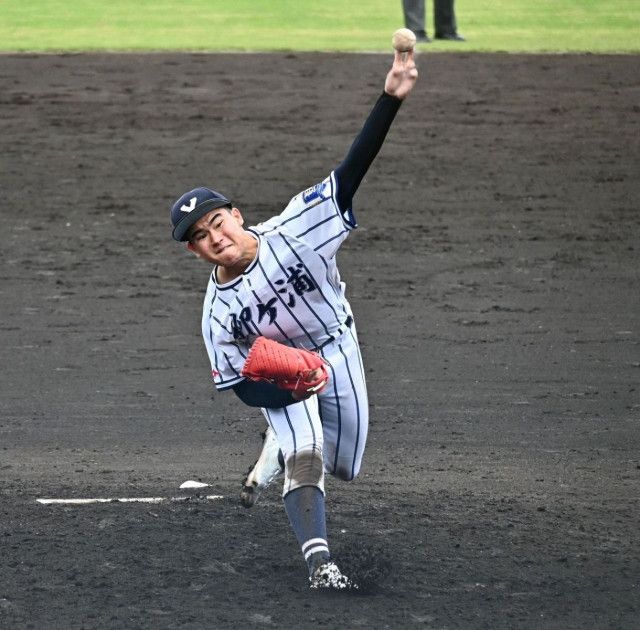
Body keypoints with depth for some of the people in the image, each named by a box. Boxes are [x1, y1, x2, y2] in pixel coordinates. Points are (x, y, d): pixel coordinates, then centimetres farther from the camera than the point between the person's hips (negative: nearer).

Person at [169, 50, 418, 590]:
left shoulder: (291, 231, -28)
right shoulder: (218, 313, -23)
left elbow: (352, 172, -36)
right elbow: (243, 387, -16)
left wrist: (390, 100, -48)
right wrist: (292, 386, -39)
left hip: (337, 352, 2)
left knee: (343, 465, 13)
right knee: (305, 455, -26)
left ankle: (272, 453, 43)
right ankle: (319, 559, -28)